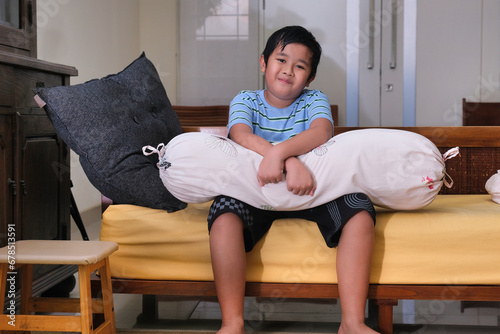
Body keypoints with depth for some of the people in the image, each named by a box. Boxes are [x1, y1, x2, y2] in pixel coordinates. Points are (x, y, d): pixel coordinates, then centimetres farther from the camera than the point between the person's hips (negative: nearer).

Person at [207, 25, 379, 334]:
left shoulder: (314, 100, 6)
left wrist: (278, 151, -38)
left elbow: (322, 132, -18)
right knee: (225, 211, -32)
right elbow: (242, 135, -19)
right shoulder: (245, 100, 5)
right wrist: (291, 161, -36)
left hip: (309, 193, 1)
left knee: (359, 210, -23)